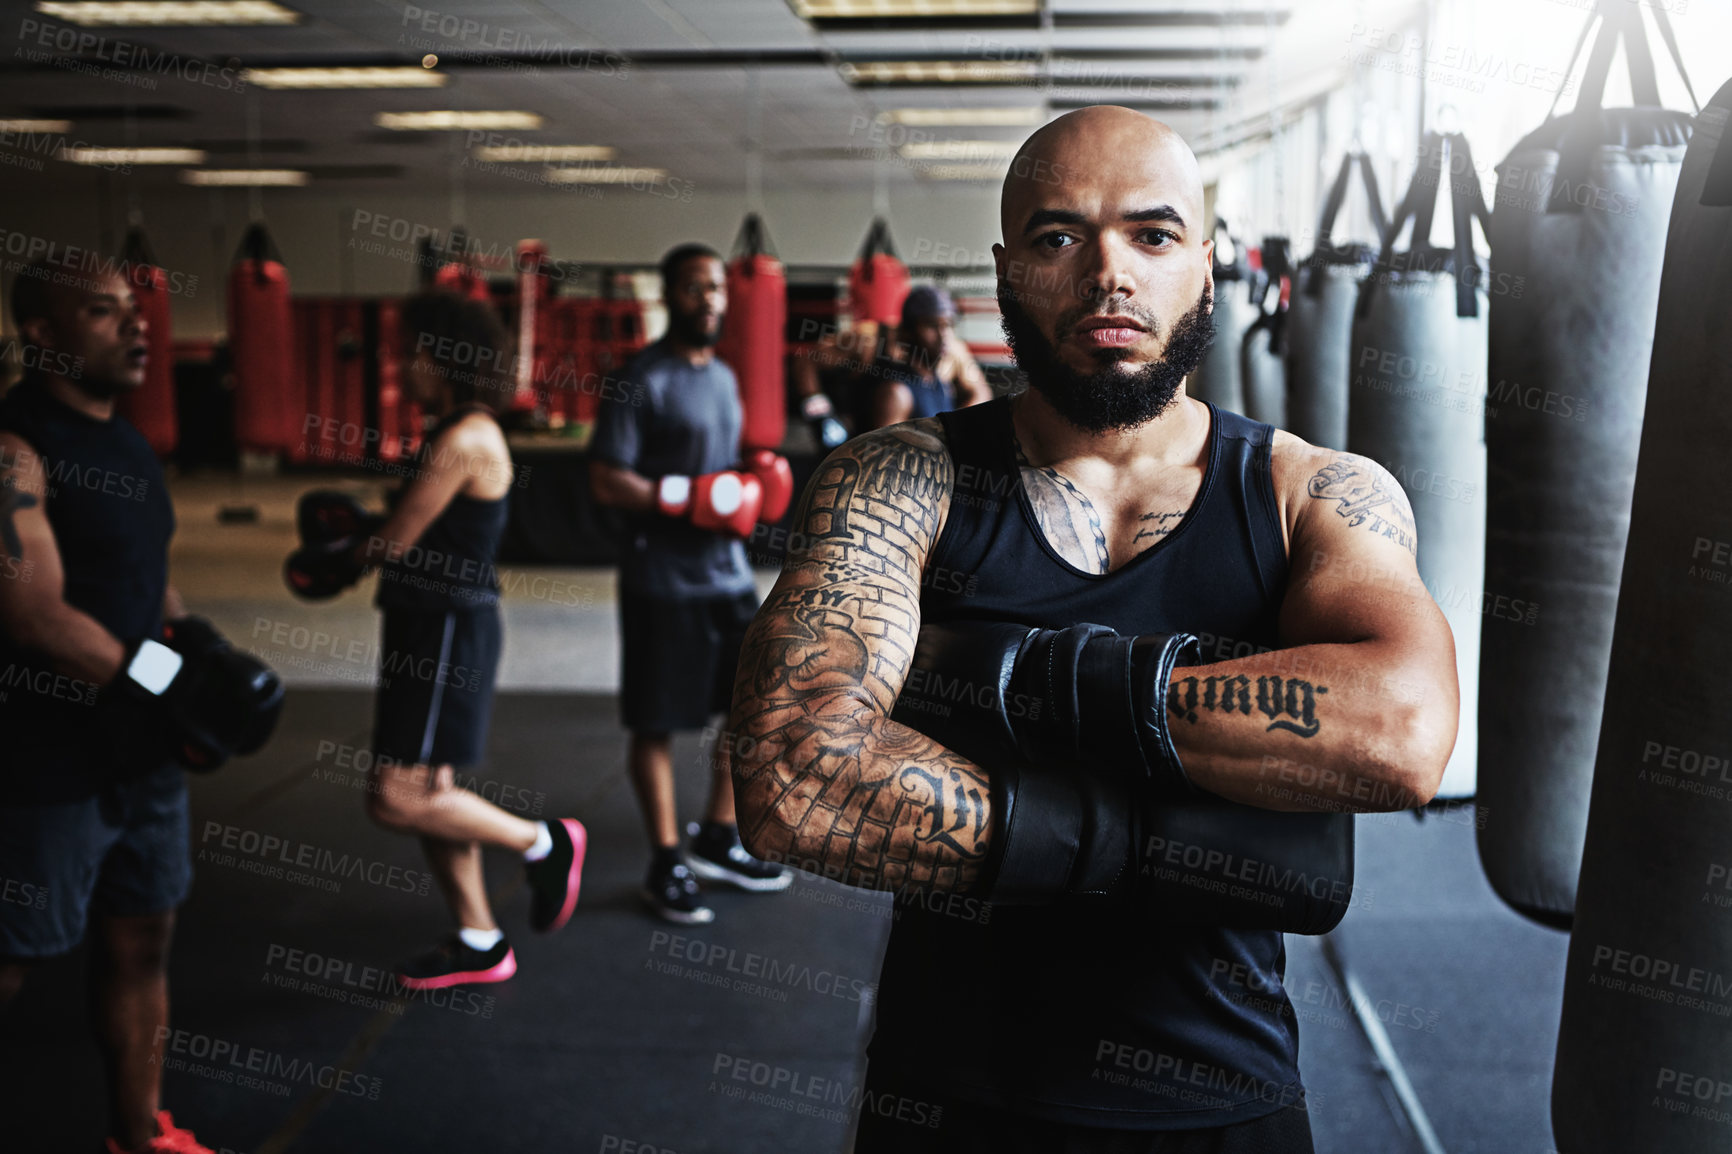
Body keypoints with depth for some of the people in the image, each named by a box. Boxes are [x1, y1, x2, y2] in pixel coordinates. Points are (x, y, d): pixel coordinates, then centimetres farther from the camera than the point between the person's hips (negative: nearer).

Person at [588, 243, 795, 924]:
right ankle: (666, 866, 17)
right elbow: (606, 481, -16)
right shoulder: (643, 381, -11)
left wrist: (753, 489, 6)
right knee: (657, 725, 3)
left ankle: (717, 841, 29)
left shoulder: (723, 376, 14)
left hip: (727, 571, 8)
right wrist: (690, 499, -21)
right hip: (664, 581, -8)